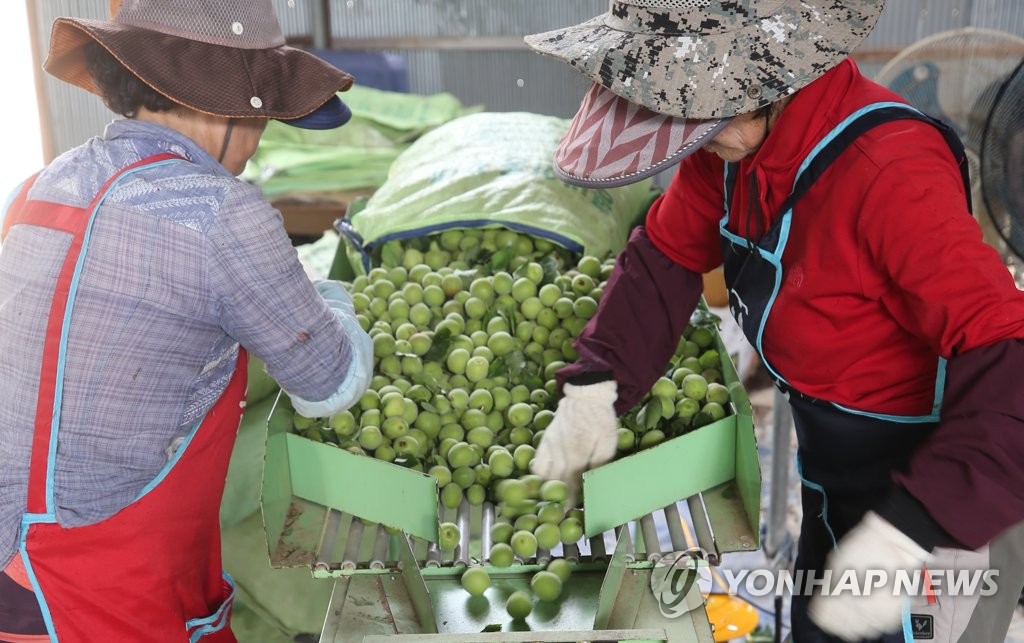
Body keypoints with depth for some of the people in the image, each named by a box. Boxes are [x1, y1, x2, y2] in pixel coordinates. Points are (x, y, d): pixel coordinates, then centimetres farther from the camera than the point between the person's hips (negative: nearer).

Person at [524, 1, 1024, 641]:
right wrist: (596, 384, -8)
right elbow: (666, 254, 2)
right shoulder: (735, 140, -10)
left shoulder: (891, 173, -33)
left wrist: (907, 530, -44)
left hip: (932, 491, -7)